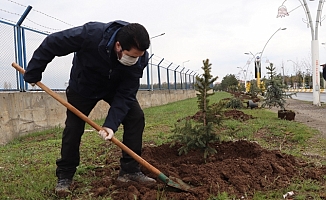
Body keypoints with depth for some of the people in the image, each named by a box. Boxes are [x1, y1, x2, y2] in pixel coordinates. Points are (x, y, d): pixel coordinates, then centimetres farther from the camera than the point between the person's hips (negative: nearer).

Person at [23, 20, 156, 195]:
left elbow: (125, 94, -28)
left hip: (115, 87, 2)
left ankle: (130, 171, -5)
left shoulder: (139, 59, -31)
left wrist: (111, 124, -38)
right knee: (73, 126, -5)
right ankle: (64, 176, 12)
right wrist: (33, 73, -18)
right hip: (83, 85, -2)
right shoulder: (91, 34, -40)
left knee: (136, 117, -13)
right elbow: (51, 44, -27)